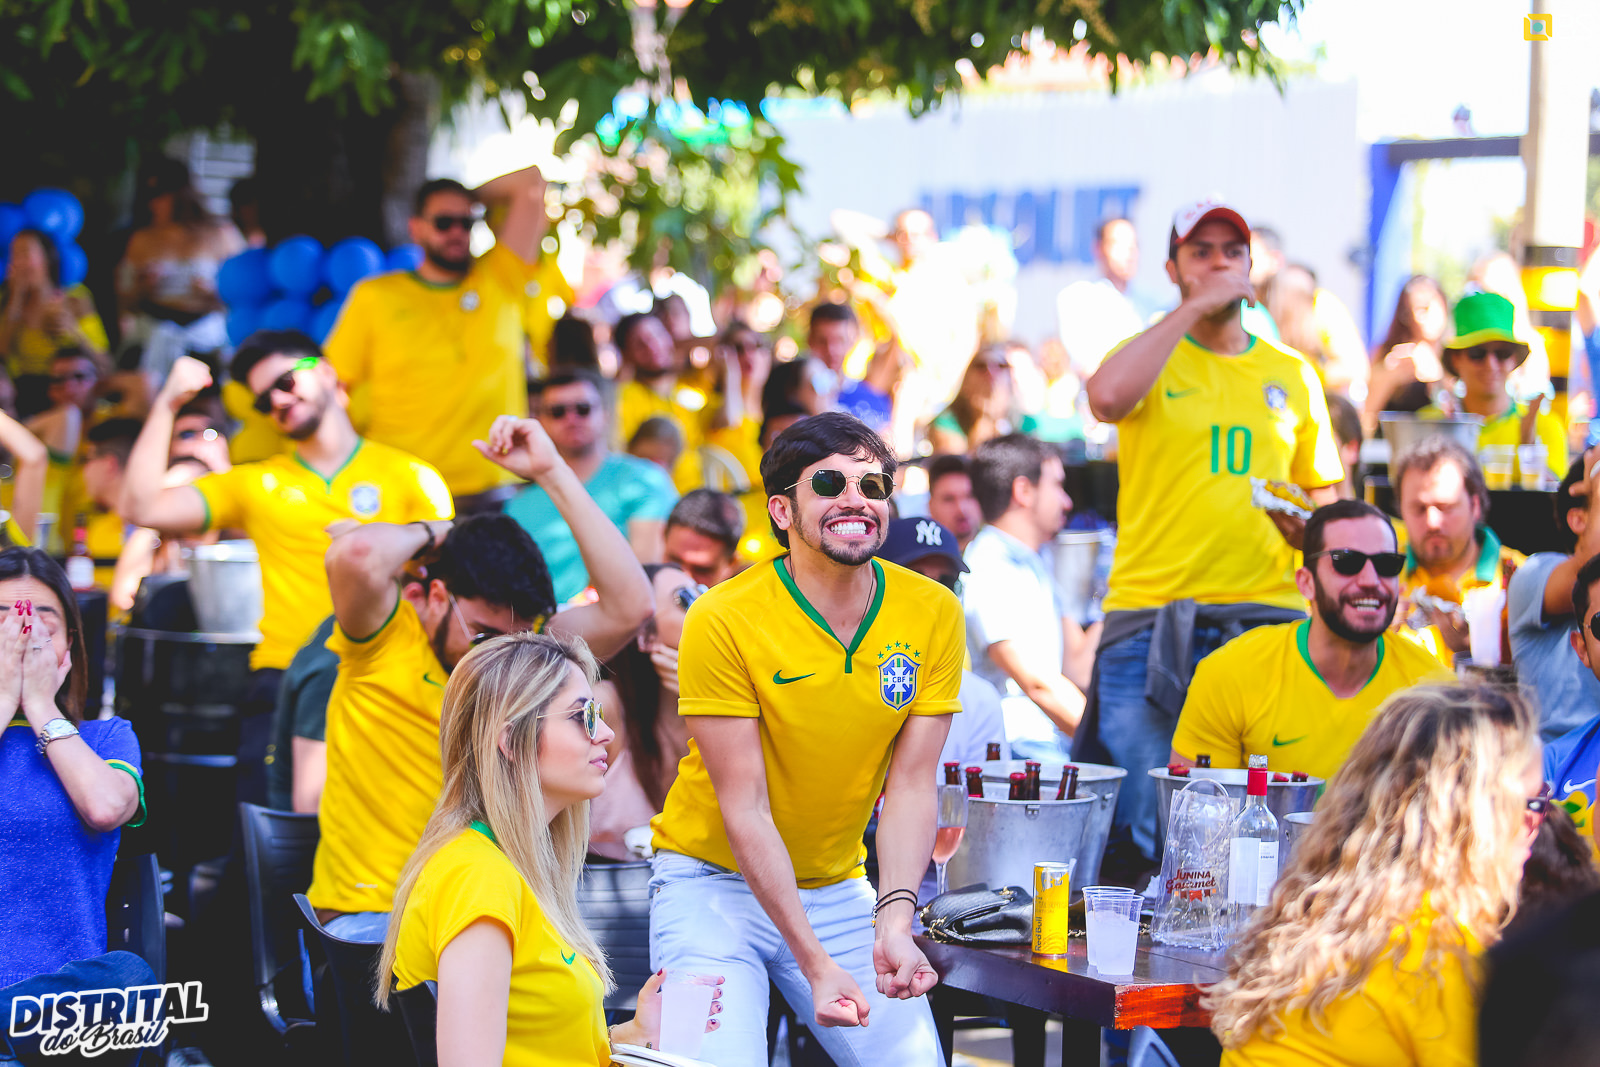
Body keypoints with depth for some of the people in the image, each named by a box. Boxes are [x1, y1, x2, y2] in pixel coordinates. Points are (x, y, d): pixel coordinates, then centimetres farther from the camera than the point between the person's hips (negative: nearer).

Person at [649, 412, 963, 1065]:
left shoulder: (933, 614, -7)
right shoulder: (723, 620, -19)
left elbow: (911, 788, -7)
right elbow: (745, 809, -19)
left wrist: (895, 922, -24)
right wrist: (816, 963, -25)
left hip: (837, 888, 4)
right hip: (715, 883, -4)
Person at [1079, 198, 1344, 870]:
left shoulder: (1292, 374, 16)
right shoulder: (1151, 358, 5)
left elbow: (1324, 494, 23)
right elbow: (1106, 397, -20)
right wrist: (1197, 306, -12)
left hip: (1266, 614, 3)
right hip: (1150, 619, -3)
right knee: (1143, 826, -6)